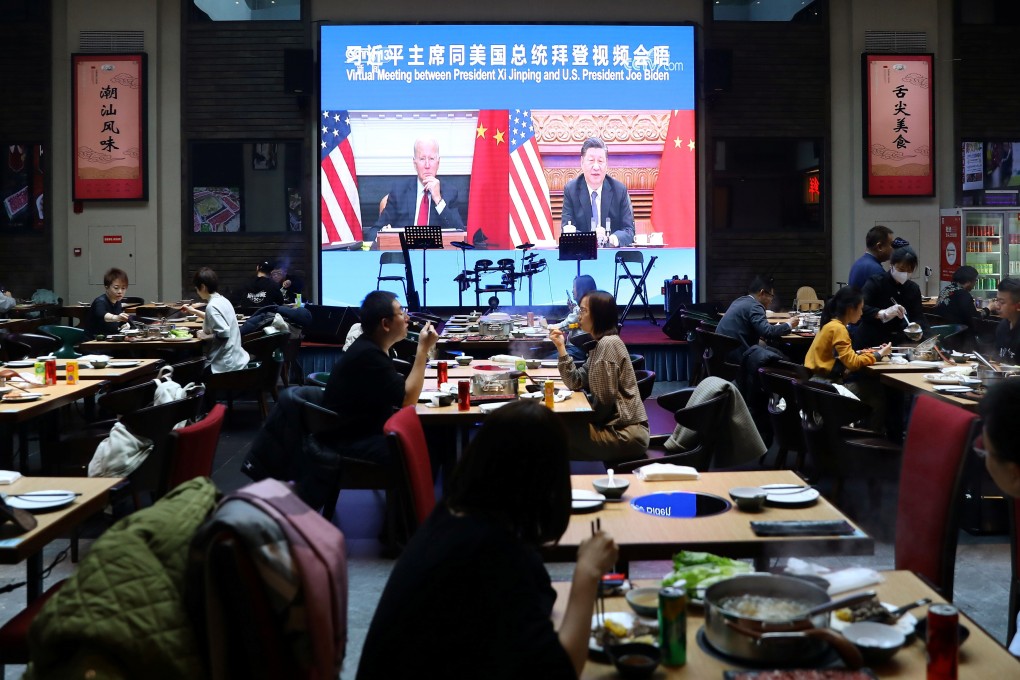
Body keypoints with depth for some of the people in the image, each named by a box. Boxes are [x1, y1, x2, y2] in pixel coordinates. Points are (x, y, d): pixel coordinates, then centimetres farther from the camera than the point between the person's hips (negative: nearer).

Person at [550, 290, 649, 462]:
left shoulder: (608, 343, -16)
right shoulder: (600, 344, 14)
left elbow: (604, 398, -18)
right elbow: (576, 382, 9)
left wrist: (589, 420, -2)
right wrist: (561, 347, 1)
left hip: (626, 434, -9)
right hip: (617, 427, 9)